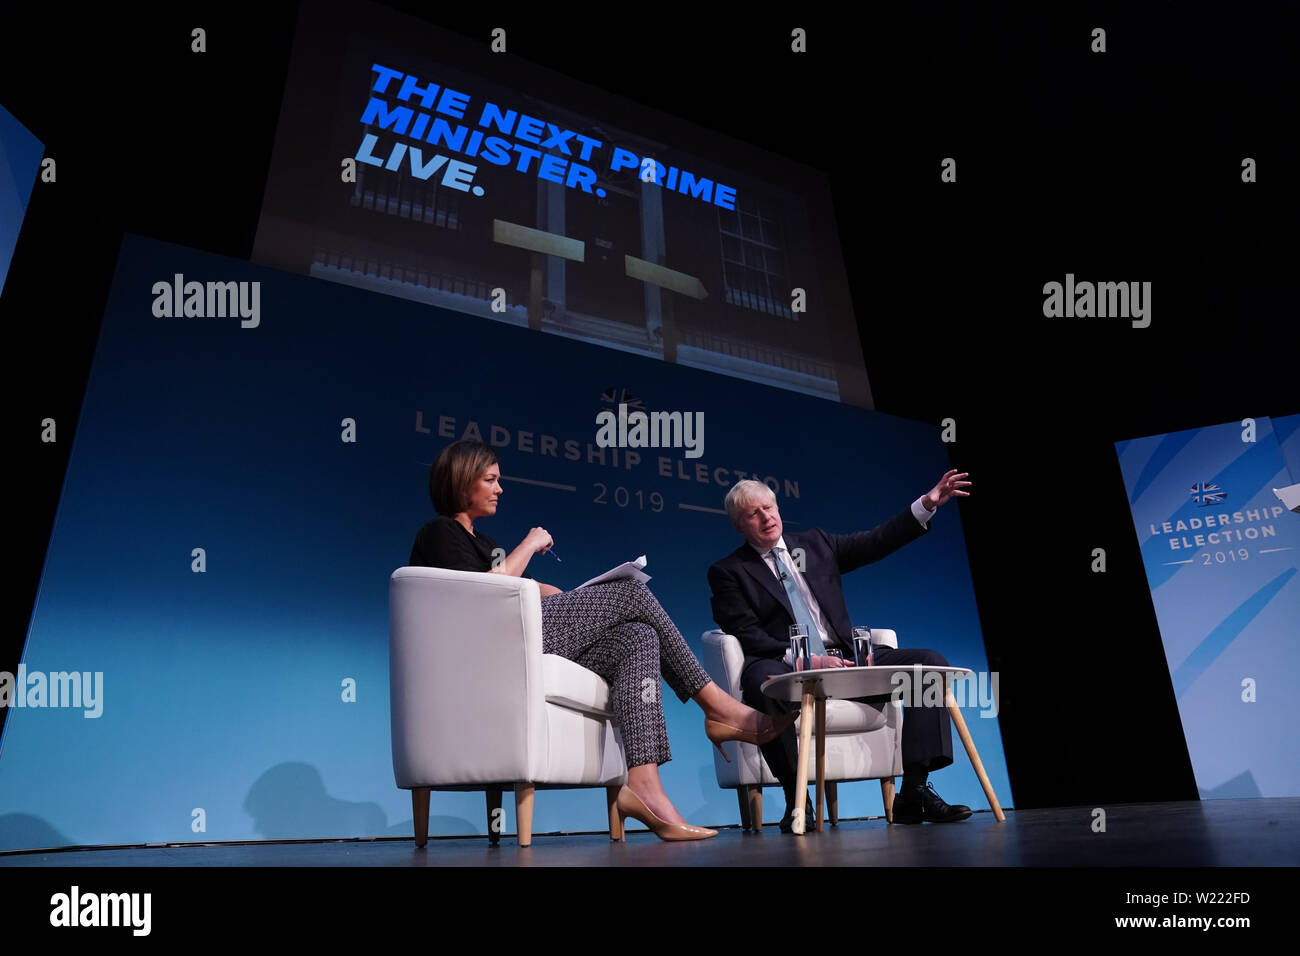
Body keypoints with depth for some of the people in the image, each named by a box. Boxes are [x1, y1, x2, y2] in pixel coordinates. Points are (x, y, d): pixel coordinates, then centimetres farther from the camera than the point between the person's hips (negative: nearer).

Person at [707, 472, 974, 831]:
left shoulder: (815, 543, 17)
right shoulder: (727, 572, 3)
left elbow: (877, 542, 18)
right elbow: (749, 637, -8)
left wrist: (927, 504, 9)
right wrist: (808, 660, -20)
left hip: (843, 658, 5)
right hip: (788, 668, -5)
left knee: (931, 662, -11)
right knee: (761, 679, -40)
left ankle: (913, 792, -13)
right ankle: (795, 800, -24)